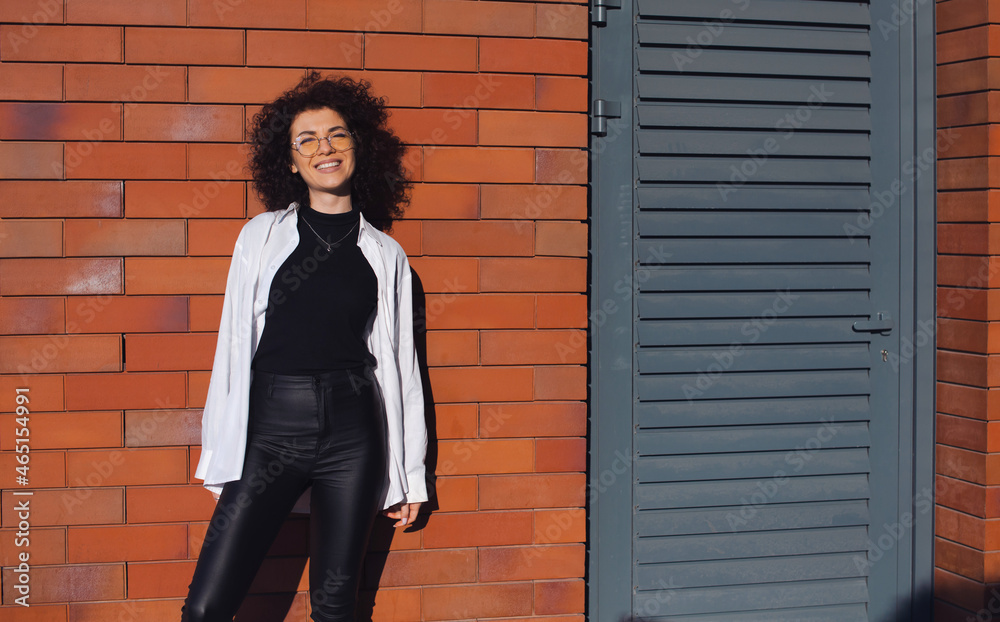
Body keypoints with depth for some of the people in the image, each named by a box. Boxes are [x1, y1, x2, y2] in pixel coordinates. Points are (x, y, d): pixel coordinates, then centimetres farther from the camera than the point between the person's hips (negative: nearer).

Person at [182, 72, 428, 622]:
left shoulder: (384, 254, 9)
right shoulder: (262, 235, 8)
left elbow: (399, 360, 11)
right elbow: (234, 346, 8)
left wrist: (408, 473, 10)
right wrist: (222, 458, 5)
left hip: (352, 435, 0)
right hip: (270, 431, 0)